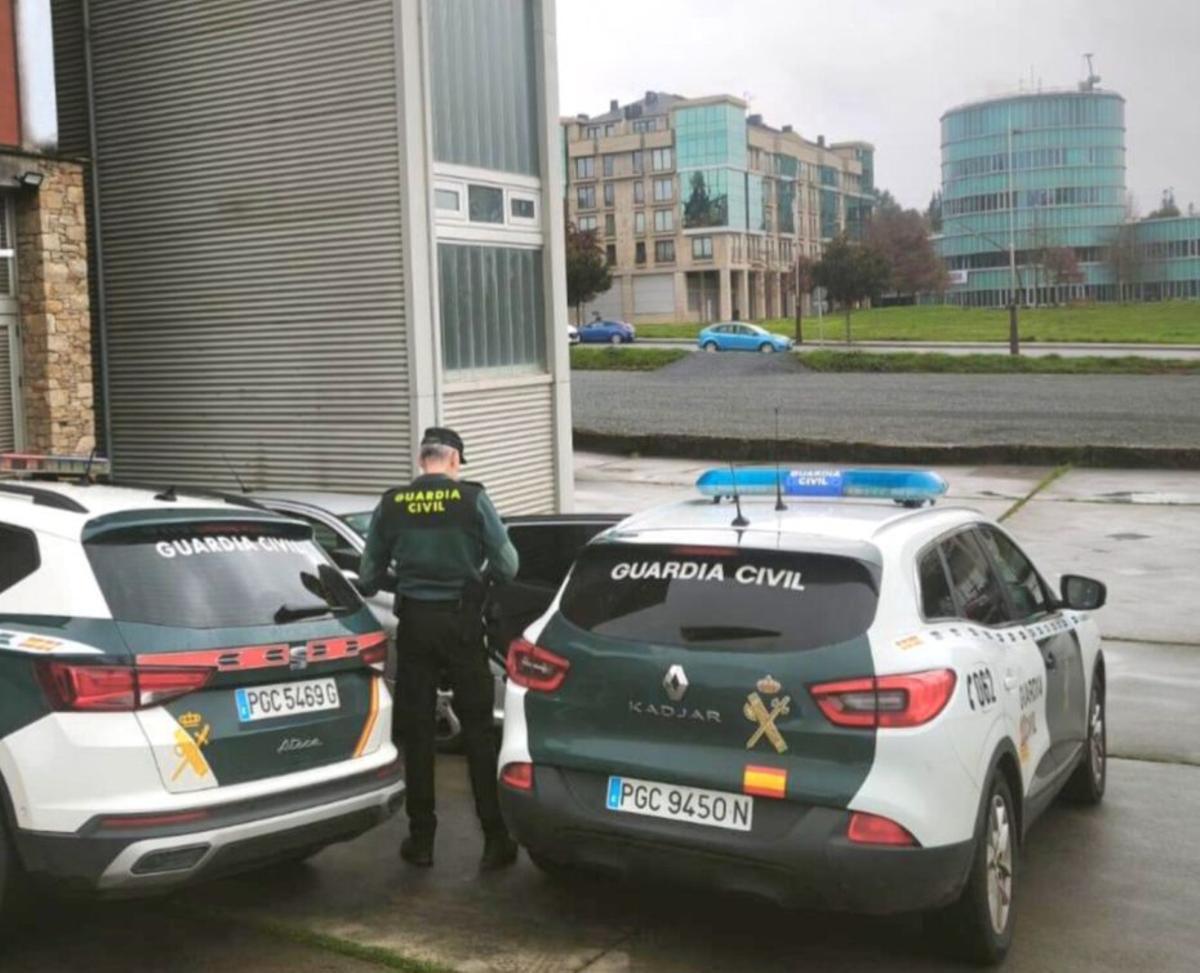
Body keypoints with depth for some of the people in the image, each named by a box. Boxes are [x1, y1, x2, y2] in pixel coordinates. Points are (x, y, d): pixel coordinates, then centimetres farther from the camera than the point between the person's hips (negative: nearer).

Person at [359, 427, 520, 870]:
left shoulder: (391, 505, 1)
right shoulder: (472, 498, -6)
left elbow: (369, 578, 6)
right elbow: (507, 568, -4)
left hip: (413, 622, 2)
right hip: (461, 620, -2)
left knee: (417, 731, 10)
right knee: (479, 730, 5)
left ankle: (421, 840, 15)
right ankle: (496, 839, 7)